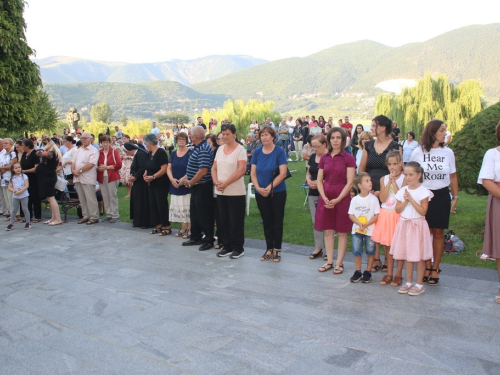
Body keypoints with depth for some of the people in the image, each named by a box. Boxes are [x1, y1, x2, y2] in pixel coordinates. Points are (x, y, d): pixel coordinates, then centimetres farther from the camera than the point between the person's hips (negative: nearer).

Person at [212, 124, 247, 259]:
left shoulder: (240, 150, -8)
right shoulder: (220, 149, 11)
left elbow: (241, 170, -18)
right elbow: (214, 168, 11)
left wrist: (225, 183, -20)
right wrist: (216, 182, -8)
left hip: (236, 192, -6)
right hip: (220, 192, 6)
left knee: (236, 221, 0)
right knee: (223, 220, 11)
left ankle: (238, 248, 12)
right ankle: (227, 246, 23)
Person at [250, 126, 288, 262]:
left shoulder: (279, 152, -7)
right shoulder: (257, 152, 4)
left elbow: (283, 173, -13)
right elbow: (253, 173, 2)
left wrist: (269, 187, -19)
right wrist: (258, 188, -13)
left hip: (277, 192, -3)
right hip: (260, 193, 3)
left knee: (277, 222, 4)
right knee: (267, 222, 11)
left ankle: (277, 249, 15)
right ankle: (269, 249, 21)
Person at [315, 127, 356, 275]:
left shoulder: (348, 158, -4)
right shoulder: (324, 158, 7)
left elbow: (349, 182, -9)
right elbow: (319, 180, 6)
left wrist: (337, 199, -17)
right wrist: (324, 198, -10)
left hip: (342, 198, -4)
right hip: (326, 198, 4)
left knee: (342, 232, 4)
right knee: (327, 231, 8)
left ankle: (339, 263, 13)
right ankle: (329, 261, 18)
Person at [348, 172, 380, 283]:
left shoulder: (373, 199, -8)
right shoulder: (355, 199, -3)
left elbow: (377, 215, -8)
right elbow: (351, 215, -1)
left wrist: (366, 224, -18)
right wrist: (359, 223, -17)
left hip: (370, 230, -1)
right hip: (357, 229, 1)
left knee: (370, 251, 6)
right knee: (357, 251, 6)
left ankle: (368, 272, 20)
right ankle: (358, 272, 20)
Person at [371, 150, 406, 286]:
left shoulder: (404, 179, -6)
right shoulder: (384, 179, 4)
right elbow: (382, 198, -7)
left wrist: (394, 182, -17)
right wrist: (389, 182, -12)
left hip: (399, 215, -4)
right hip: (385, 215, 4)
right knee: (388, 245, 10)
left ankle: (398, 274, 12)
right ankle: (389, 273, 20)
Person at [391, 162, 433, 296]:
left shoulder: (423, 191, -8)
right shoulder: (403, 191, 6)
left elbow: (423, 211, -15)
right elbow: (397, 209, 3)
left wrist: (411, 199, -17)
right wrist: (405, 201, -12)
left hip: (417, 225, -5)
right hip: (404, 224, 5)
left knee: (418, 256, 2)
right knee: (407, 255, 11)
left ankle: (419, 284, 12)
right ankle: (409, 282, 22)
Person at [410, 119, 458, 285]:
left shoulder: (448, 152, 3)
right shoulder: (418, 152, -2)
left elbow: (453, 176, 10)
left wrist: (455, 197, 8)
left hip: (442, 196, 1)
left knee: (438, 233, 5)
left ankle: (435, 269, 14)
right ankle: (427, 266, 16)